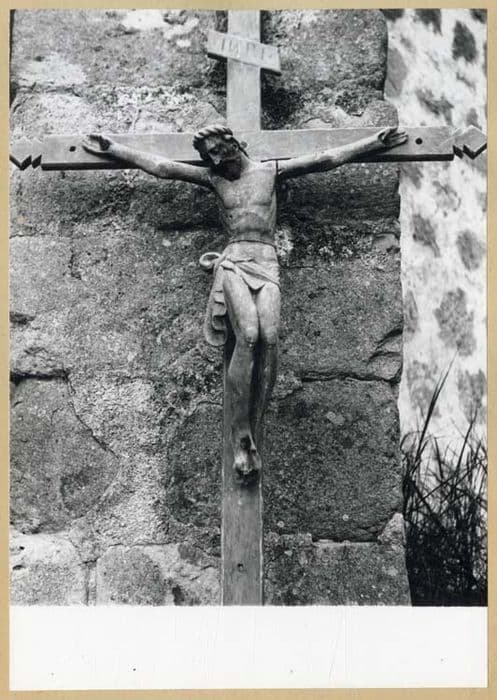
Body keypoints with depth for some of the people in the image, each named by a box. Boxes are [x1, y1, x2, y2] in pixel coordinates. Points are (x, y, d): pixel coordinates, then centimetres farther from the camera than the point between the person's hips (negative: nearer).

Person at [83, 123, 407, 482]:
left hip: (267, 262, 1)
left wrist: (376, 142, 17)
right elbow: (160, 166, 19)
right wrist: (113, 149, 20)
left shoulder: (271, 170, 17)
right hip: (233, 261, -1)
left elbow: (328, 158, 17)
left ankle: (254, 436, -23)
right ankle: (240, 439, -25)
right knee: (249, 335, -27)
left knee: (269, 336, -26)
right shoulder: (213, 178, 19)